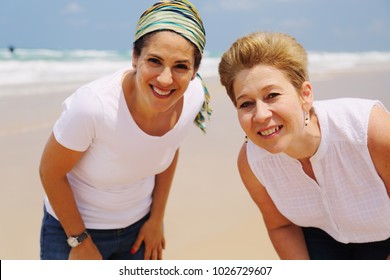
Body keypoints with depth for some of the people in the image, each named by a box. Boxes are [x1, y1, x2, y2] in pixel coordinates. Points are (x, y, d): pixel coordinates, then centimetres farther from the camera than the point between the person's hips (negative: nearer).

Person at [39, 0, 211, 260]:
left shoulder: (194, 97, -18)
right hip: (72, 224, -3)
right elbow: (50, 172, -18)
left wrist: (156, 219, 5)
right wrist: (80, 241, -10)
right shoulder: (92, 105, -33)